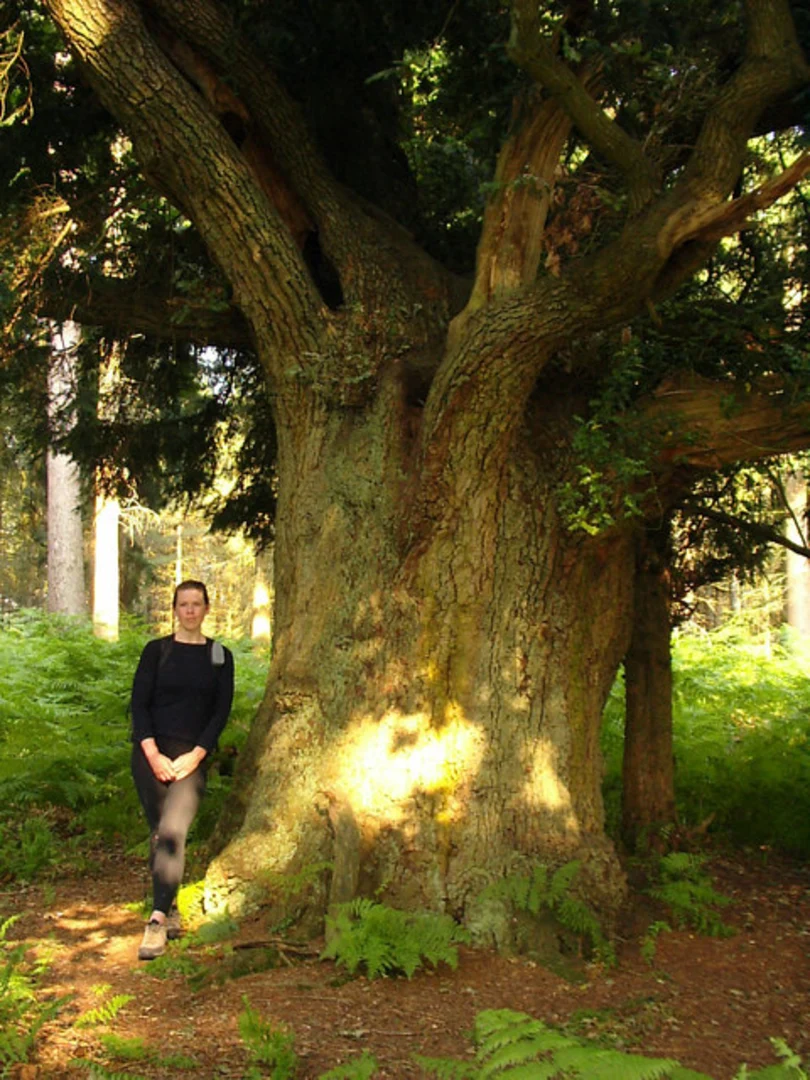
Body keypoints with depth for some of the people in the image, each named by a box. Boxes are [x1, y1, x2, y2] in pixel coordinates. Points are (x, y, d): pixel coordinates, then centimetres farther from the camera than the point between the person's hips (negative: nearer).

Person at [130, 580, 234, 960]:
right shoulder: (156, 650, 6)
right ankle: (169, 907, 20)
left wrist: (196, 755, -8)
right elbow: (138, 703, 1)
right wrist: (152, 754, -11)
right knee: (159, 832, 3)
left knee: (173, 832, -17)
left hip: (193, 755, -1)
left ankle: (158, 919, -18)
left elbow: (222, 711, 3)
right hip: (151, 753, 1)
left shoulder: (220, 656, 8)